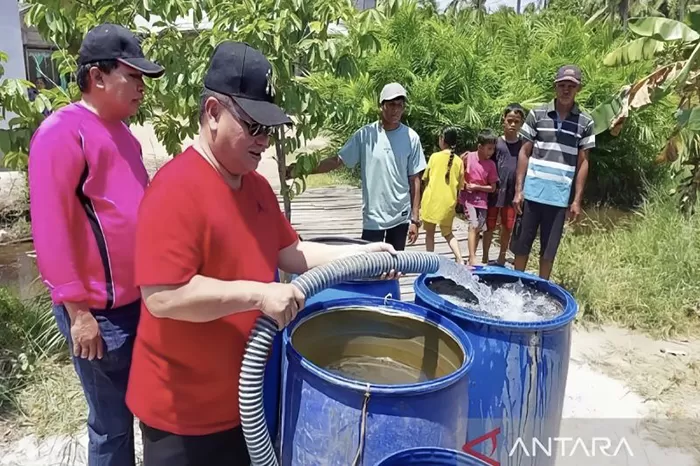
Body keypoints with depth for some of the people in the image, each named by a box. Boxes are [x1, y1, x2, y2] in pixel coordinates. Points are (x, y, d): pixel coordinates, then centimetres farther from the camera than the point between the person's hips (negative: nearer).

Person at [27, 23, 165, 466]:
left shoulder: (120, 132, 11)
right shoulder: (63, 132, -16)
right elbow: (51, 230, -19)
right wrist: (78, 311, -17)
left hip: (139, 300, 8)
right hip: (100, 312, -8)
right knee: (113, 423, 8)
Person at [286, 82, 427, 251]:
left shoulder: (411, 138, -4)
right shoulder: (365, 135, -6)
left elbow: (414, 180, 0)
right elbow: (337, 161, -5)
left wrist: (415, 218, -1)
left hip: (401, 217, 1)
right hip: (373, 217, -1)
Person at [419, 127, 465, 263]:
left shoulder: (434, 156, -5)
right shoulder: (459, 161, 1)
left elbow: (425, 178, 3)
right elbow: (460, 186, 6)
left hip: (431, 200, -3)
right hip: (448, 203, 3)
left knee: (430, 233, 12)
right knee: (447, 233, 18)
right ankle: (459, 259, 1)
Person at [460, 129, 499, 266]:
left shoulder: (491, 165, -3)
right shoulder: (468, 157, -9)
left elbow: (492, 188, -1)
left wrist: (476, 187, -12)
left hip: (482, 200, 3)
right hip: (468, 198, -3)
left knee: (479, 229, 8)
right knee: (473, 226, -16)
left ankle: (472, 257, 22)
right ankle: (472, 259, -15)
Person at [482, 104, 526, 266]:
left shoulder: (523, 145, 2)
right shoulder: (496, 142, -3)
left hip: (512, 193, 2)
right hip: (494, 192, -2)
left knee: (508, 227, 11)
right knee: (490, 226, 7)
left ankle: (501, 258, 27)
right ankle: (485, 258, 19)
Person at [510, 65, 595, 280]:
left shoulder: (585, 122, 3)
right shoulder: (537, 114, 1)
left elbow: (583, 162, 6)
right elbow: (524, 153, 3)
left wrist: (577, 200, 2)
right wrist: (518, 190, -3)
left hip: (559, 197, 0)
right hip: (532, 193, 0)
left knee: (549, 249, 9)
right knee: (522, 244, 8)